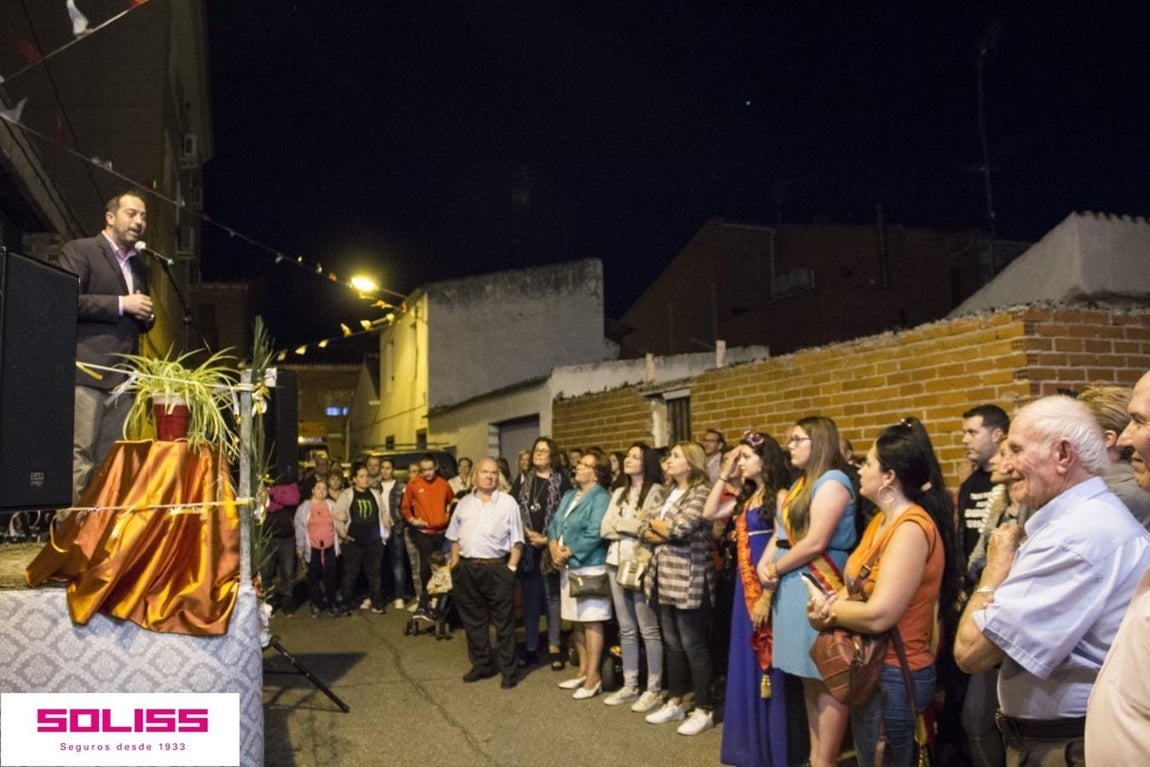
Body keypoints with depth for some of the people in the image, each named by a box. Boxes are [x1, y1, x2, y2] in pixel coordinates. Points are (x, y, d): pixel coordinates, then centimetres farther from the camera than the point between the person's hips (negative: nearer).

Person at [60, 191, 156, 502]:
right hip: (87, 370, -7)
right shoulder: (79, 250, 3)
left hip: (122, 375, 7)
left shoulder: (138, 267, 24)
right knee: (79, 455, -10)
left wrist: (146, 315, 8)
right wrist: (121, 304, -12)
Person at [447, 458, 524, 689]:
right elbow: (455, 538, 14)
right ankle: (482, 664, 28)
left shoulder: (507, 502, -1)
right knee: (473, 619, 13)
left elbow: (516, 540, -3)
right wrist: (455, 565, 6)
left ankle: (508, 670, 13)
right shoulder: (464, 503, 11)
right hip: (467, 568, 4)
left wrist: (511, 567, -10)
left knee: (503, 621, 3)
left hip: (497, 569, -4)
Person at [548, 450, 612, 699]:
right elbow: (554, 524, 12)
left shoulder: (600, 498, -11)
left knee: (591, 622, -2)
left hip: (589, 567, -8)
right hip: (567, 566, 8)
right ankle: (583, 670, 27)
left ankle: (593, 676, 6)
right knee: (576, 621, 15)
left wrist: (568, 553, -13)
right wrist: (554, 547, -7)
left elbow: (594, 535, -20)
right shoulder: (568, 495, 15)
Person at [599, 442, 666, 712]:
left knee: (649, 630, -2)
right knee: (626, 629, 12)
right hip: (616, 564, 7)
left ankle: (654, 690, 6)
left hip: (641, 565, -6)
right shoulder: (619, 493, 16)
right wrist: (636, 524, -7)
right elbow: (605, 529, 6)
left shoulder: (656, 491, -4)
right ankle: (630, 686, 20)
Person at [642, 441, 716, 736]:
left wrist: (657, 525, -3)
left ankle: (703, 711, 9)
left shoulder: (701, 492, -10)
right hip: (666, 578, 8)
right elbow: (645, 530, 10)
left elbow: (679, 528, -23)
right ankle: (675, 703, 26)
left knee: (694, 646, -1)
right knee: (672, 644, 15)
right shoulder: (671, 493, 16)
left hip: (689, 581, -8)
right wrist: (667, 535, -10)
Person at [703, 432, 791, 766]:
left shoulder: (779, 495, -12)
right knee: (748, 666, 15)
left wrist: (767, 597, -20)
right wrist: (724, 475, 9)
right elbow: (709, 513, 15)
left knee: (768, 667, 1)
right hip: (746, 586, 8)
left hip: (768, 589, -8)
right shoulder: (747, 497, 12)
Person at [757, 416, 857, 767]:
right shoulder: (799, 484, 17)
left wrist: (776, 569, -8)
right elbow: (779, 533, 14)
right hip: (792, 589, 9)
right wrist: (764, 566, -4)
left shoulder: (833, 481, -11)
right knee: (810, 678, 15)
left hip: (818, 590, -9)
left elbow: (815, 543, -19)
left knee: (828, 679, 0)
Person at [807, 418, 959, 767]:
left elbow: (878, 616, -29)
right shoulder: (881, 521, 8)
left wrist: (828, 608, -12)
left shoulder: (911, 528, -24)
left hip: (895, 674, -10)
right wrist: (830, 604, -13)